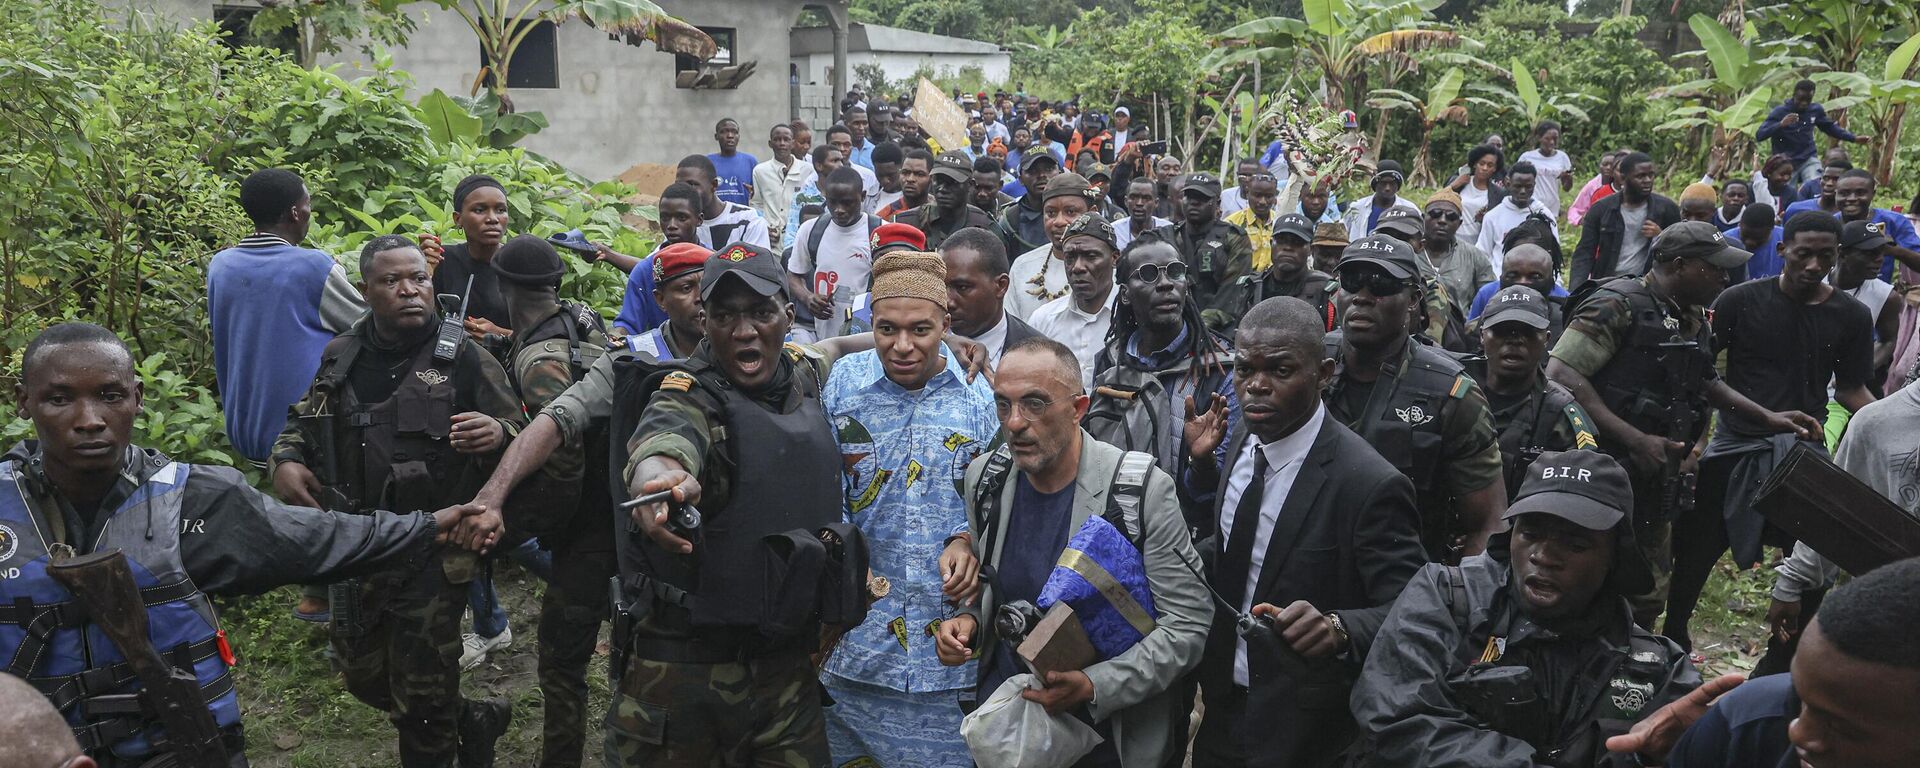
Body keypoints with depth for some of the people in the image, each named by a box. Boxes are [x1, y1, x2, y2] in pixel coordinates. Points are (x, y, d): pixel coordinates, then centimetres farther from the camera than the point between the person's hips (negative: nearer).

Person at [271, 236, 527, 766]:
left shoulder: (464, 358, -8)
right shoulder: (340, 357, 4)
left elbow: (520, 435, -7)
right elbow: (302, 426, 18)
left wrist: (498, 434, -30)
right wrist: (285, 462, -3)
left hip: (435, 552, -5)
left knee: (422, 694, 3)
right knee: (361, 674, 19)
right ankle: (474, 722, 41)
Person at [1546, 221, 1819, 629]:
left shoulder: (1693, 320, 12)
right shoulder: (1619, 305, -15)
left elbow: (1705, 380, 30)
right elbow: (1561, 374, -24)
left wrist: (1767, 417, 21)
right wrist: (1634, 439, -26)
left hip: (1654, 484, 9)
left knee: (1648, 600, 15)